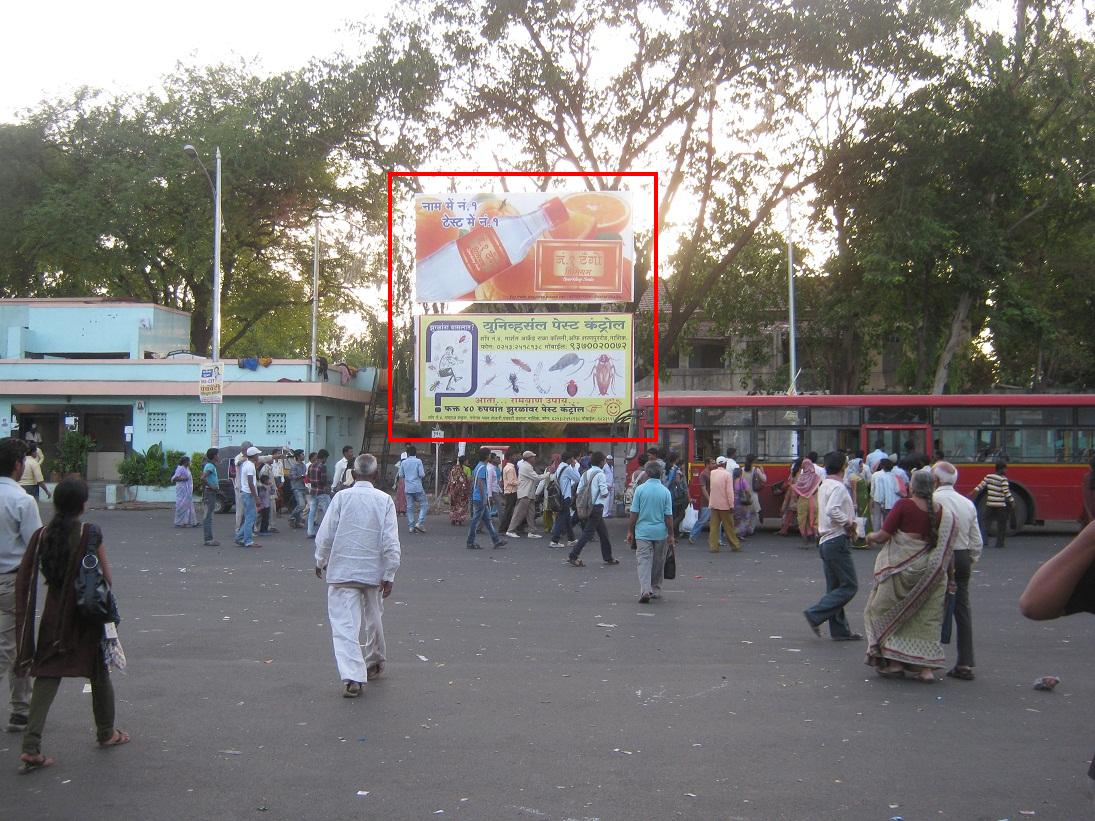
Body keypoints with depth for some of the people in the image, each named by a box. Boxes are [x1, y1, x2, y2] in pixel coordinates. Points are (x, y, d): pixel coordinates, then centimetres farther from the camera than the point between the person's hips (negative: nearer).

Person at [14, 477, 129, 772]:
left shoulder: (42, 535, -3)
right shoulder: (90, 533, -14)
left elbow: (24, 579, -2)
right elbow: (106, 576, -10)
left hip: (54, 615, 3)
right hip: (88, 614, -3)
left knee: (46, 676, 6)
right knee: (99, 673, 15)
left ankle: (31, 748, -4)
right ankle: (106, 733, 31)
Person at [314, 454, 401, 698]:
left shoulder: (342, 497, -6)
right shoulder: (385, 500, -5)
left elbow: (325, 535, -4)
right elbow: (390, 541, -8)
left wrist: (321, 561, 13)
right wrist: (389, 575, -2)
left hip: (342, 571, -2)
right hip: (373, 571, 2)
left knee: (344, 625, -4)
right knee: (374, 619, 21)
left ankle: (352, 676, -17)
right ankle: (375, 664, 40)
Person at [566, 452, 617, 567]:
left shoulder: (586, 473, 9)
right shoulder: (600, 474, -12)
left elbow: (579, 491, 6)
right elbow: (604, 492, -16)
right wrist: (607, 491, 4)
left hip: (588, 506, 8)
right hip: (597, 507, -8)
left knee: (603, 532, 18)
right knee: (588, 532, -6)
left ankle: (608, 557, 26)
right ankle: (573, 556, -10)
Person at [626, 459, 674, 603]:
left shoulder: (640, 489, -5)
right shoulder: (665, 491, -4)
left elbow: (634, 513, -4)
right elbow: (668, 516, -4)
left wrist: (630, 531, 5)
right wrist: (671, 535, 4)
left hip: (642, 531, -1)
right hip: (660, 532, 1)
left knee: (643, 561, -3)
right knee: (658, 563, 15)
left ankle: (645, 590, -20)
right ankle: (655, 590, 25)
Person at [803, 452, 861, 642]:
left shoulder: (824, 486, 16)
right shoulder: (838, 487, -13)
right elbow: (832, 510, -29)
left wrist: (848, 522, 9)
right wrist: (848, 523, -15)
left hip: (825, 541, 10)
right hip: (838, 541, -10)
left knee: (834, 587, 11)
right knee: (849, 586, -5)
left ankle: (839, 630, 14)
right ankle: (815, 614, -11)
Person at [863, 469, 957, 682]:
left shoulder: (904, 505, -13)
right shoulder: (943, 512, 1)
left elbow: (883, 535, -13)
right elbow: (946, 549, 3)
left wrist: (871, 537, 8)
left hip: (901, 568, -4)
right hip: (929, 574, 4)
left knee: (889, 614, 10)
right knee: (926, 619, 11)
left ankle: (894, 663, 7)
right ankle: (926, 668, 8)